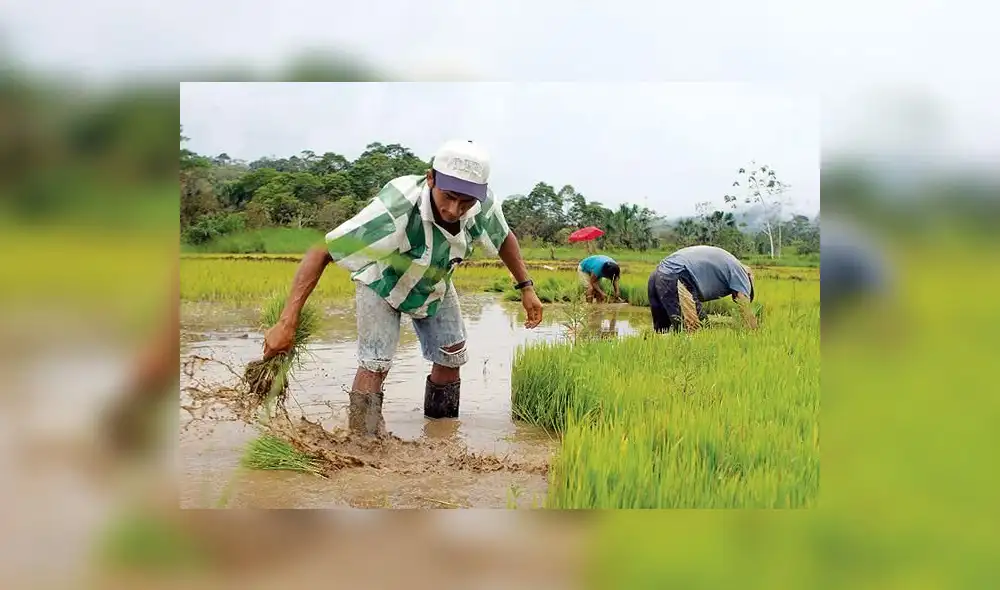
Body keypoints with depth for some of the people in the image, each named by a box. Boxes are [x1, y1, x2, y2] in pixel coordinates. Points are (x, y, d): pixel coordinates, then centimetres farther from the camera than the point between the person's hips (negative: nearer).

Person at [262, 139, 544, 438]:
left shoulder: (483, 206, -31)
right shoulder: (395, 209, -47)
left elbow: (504, 237, -4)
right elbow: (320, 253, -46)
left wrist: (526, 287, -6)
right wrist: (287, 323, -52)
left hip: (435, 283, 5)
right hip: (382, 281, -5)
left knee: (452, 357, 7)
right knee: (375, 363, -18)